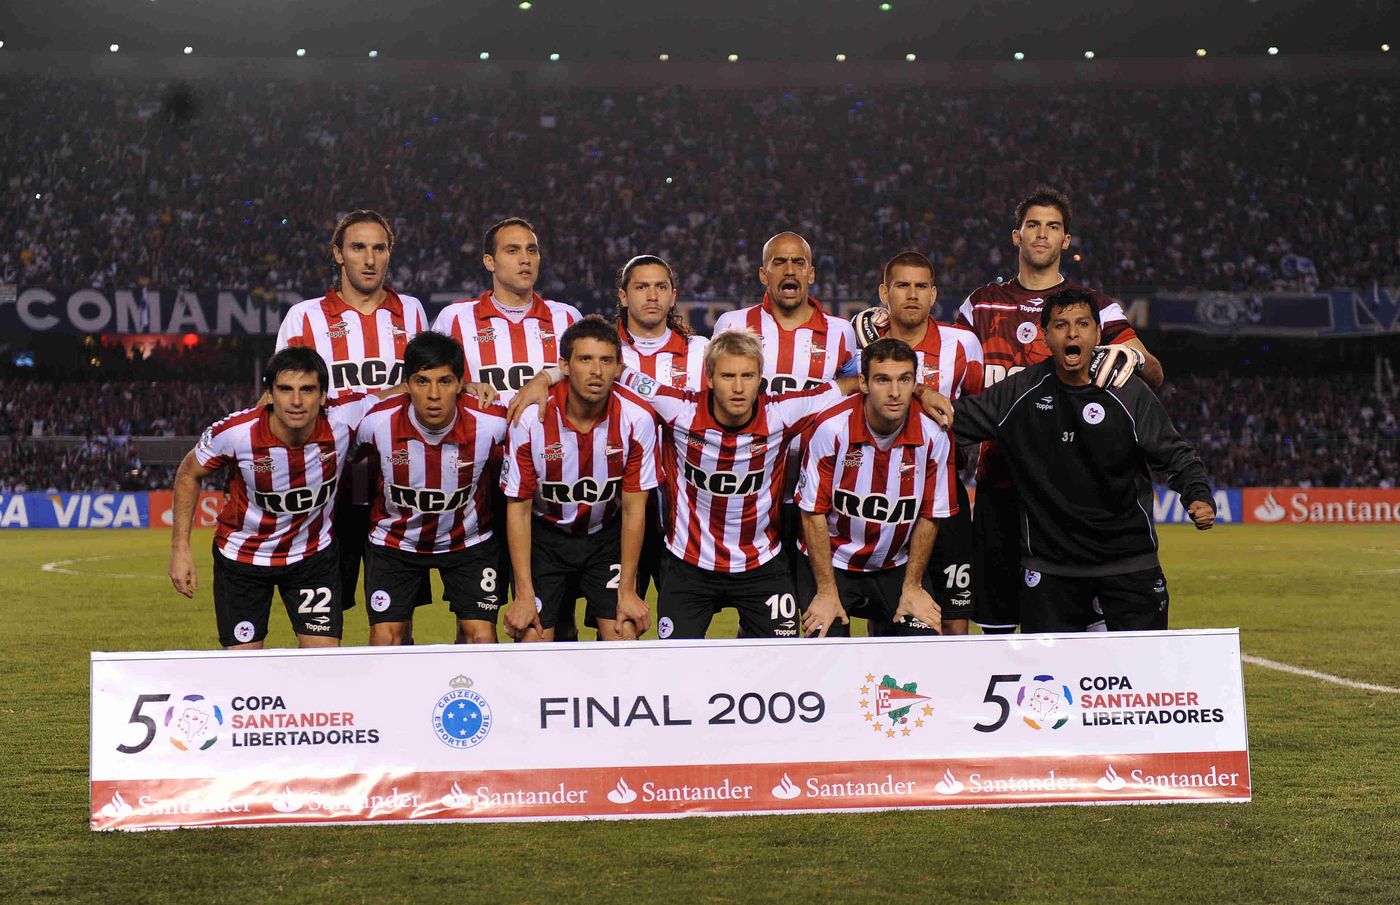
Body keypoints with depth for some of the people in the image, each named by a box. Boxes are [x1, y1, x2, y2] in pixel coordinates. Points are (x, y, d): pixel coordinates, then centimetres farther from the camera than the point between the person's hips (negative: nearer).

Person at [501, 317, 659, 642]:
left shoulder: (637, 419, -18)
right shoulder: (531, 418, -20)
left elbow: (633, 508, -9)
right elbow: (518, 507, -12)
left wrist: (627, 590, -10)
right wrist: (524, 594, -15)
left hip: (608, 534, 1)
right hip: (545, 533, -1)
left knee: (624, 636, -12)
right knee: (533, 639, -11)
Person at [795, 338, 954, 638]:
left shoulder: (933, 437, -12)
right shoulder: (831, 428, -18)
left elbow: (929, 517, 0)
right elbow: (814, 513, -12)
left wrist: (912, 587, -1)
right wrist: (827, 591, -12)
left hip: (897, 566, 2)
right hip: (832, 562, -2)